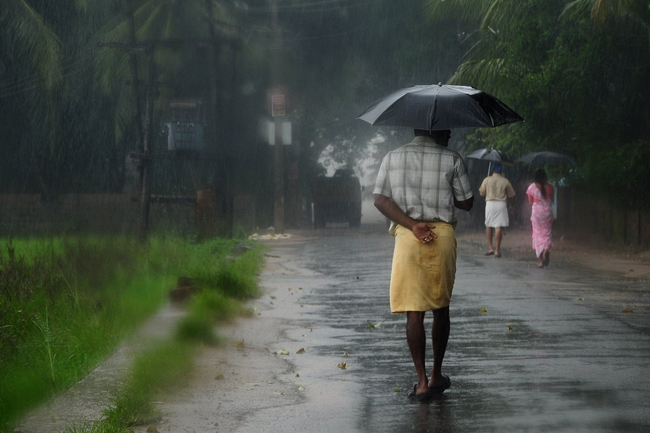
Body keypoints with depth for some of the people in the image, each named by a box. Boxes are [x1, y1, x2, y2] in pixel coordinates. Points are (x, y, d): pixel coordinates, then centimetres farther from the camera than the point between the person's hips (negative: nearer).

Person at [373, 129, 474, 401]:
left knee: (414, 312, -1)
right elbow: (466, 203, 4)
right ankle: (436, 376, 22)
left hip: (406, 236, 0)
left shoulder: (392, 158, 9)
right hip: (443, 235, 0)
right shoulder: (451, 159, 2)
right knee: (441, 308, 15)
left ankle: (422, 381, -8)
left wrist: (412, 225, -8)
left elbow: (379, 199, -2)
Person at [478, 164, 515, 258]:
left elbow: (481, 193, 7)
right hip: (501, 204, -1)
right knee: (499, 227, -4)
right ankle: (497, 250, -5)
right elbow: (510, 195, 9)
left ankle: (490, 247, 10)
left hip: (490, 203, 1)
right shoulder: (505, 181, 2)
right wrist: (510, 206, 24)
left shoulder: (487, 180, 0)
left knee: (488, 226, 15)